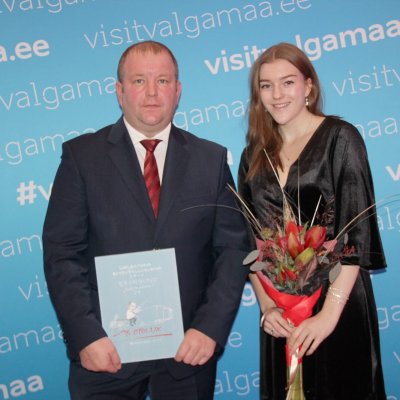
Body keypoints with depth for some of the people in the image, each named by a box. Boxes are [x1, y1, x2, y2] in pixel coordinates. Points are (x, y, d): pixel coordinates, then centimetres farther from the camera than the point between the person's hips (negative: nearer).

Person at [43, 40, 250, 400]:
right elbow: (62, 252, -4)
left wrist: (210, 328, -9)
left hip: (189, 349, 2)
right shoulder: (82, 155, -1)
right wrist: (86, 336, -12)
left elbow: (233, 248, 1)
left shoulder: (212, 159, 4)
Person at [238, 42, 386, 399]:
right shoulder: (255, 155, 8)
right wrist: (266, 305, -6)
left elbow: (356, 231, -13)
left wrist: (329, 313, -19)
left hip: (339, 302, -4)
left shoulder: (339, 137, -5)